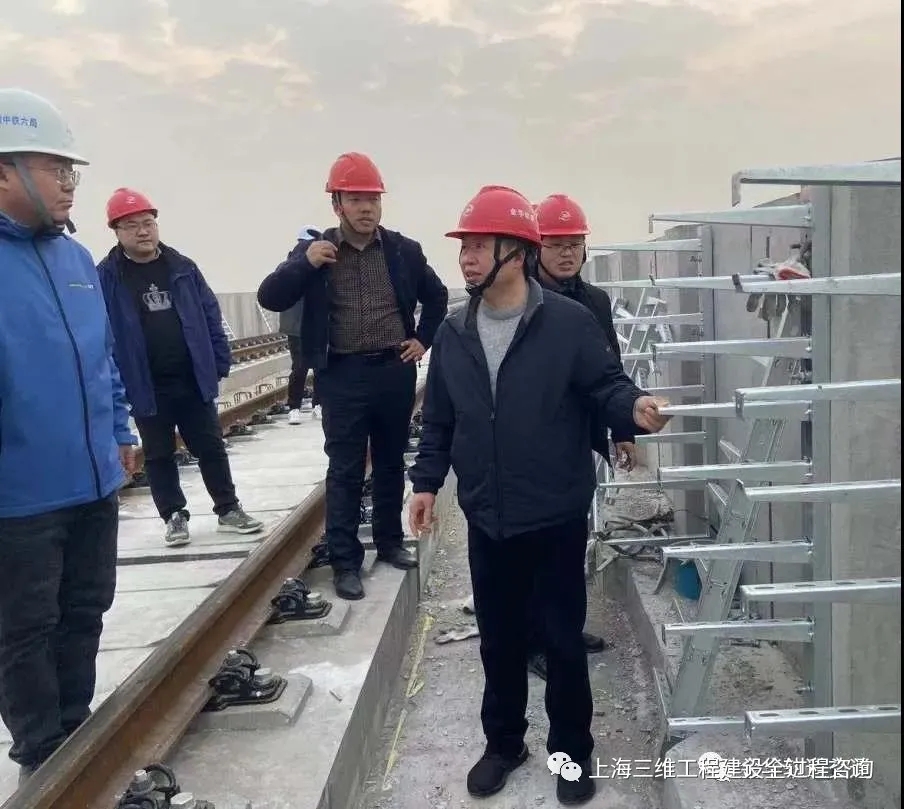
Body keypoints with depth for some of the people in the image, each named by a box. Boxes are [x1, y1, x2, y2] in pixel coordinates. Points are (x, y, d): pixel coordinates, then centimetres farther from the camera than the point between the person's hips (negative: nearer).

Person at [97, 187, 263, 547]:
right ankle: (175, 516, 24)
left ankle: (228, 510, 24)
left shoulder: (182, 268, 4)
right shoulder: (106, 277, -5)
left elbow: (211, 317, 6)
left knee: (211, 448, 11)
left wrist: (220, 363, 1)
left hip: (194, 380, 2)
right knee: (159, 456, 10)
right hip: (146, 387, -2)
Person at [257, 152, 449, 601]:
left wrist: (423, 340, 10)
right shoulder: (314, 250, -2)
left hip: (395, 370, 3)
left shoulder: (404, 250, 3)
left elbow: (437, 296, 19)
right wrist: (303, 263, -21)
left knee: (391, 463, 14)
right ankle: (345, 562, 9)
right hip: (343, 375, -2)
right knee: (345, 471, 1)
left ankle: (390, 541, 30)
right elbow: (269, 298, -8)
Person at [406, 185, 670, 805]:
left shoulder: (570, 322, -10)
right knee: (499, 639, 17)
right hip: (488, 521, 4)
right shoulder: (453, 335, 4)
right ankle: (504, 742, 38)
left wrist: (635, 407, -32)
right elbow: (438, 420, 12)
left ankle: (572, 750, 32)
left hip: (558, 517, -4)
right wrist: (428, 481, 8)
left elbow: (605, 386, -10)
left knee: (564, 639, 11)